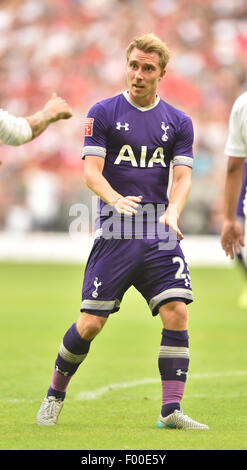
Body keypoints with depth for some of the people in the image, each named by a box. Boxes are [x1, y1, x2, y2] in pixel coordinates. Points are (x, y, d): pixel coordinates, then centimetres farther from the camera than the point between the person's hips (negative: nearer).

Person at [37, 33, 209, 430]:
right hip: (114, 233, -2)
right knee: (91, 323, -5)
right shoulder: (103, 114, 4)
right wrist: (117, 200, -24)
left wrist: (172, 212, -17)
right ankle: (55, 394, 18)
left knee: (177, 313, -13)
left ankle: (171, 410, -8)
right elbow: (92, 170, -4)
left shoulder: (178, 122, 11)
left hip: (159, 235, 2)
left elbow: (182, 175, 4)